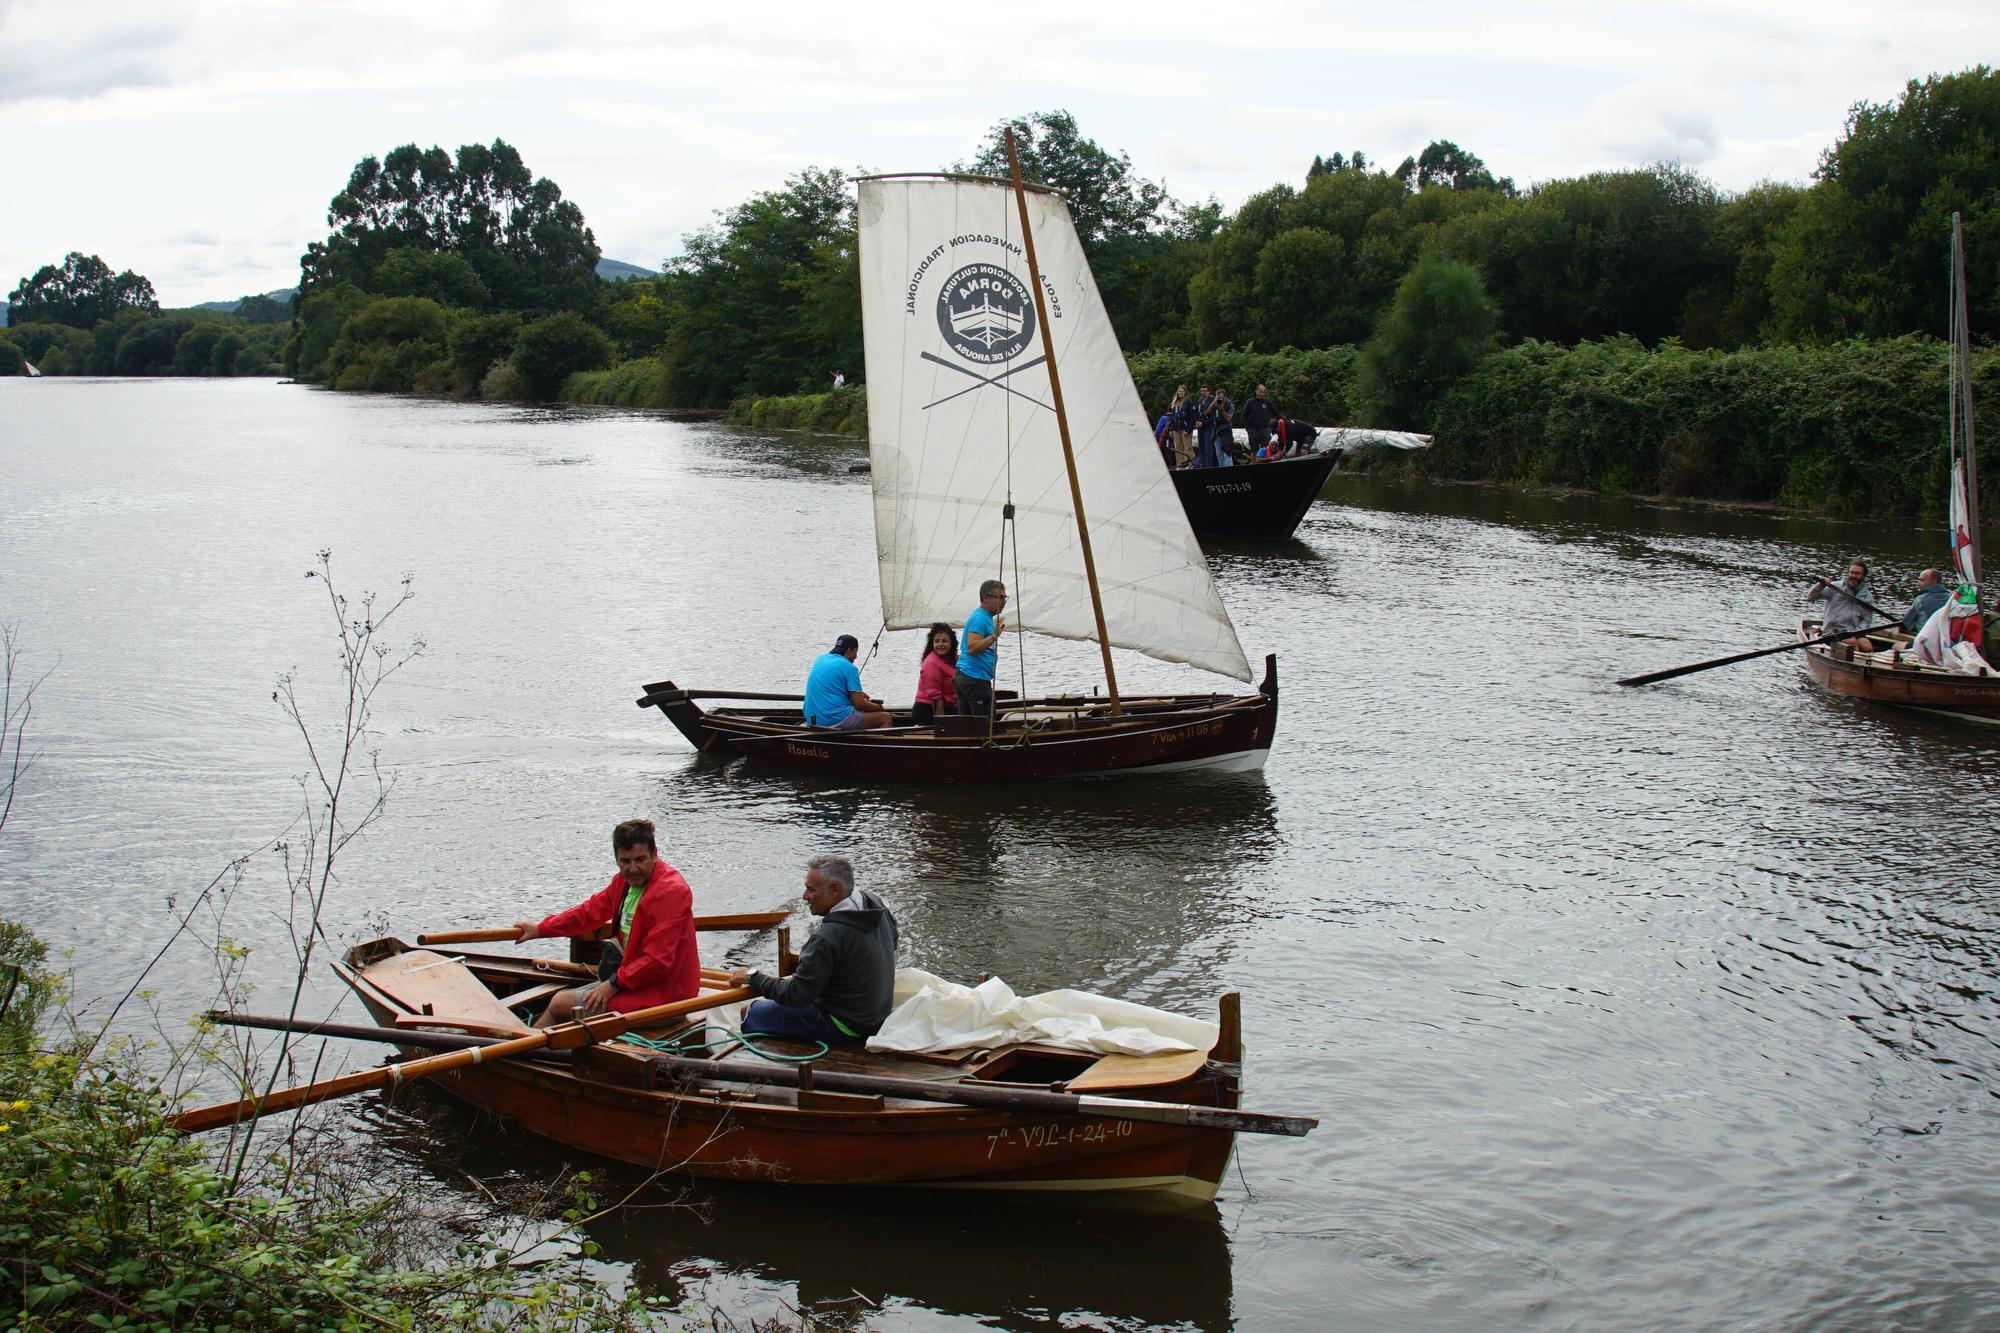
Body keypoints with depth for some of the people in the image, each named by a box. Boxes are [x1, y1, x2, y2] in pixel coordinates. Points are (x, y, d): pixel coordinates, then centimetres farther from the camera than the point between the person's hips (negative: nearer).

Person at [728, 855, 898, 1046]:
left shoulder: (829, 937, -29)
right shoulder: (875, 903, -4)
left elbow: (796, 995, -24)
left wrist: (753, 978, -11)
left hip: (843, 1029, -9)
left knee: (752, 1012, -1)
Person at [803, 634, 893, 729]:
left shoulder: (820, 659, 15)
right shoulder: (849, 667, -9)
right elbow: (859, 704, -11)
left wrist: (857, 693, 32)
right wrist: (878, 707, 8)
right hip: (836, 720, -9)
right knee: (885, 718, -3)